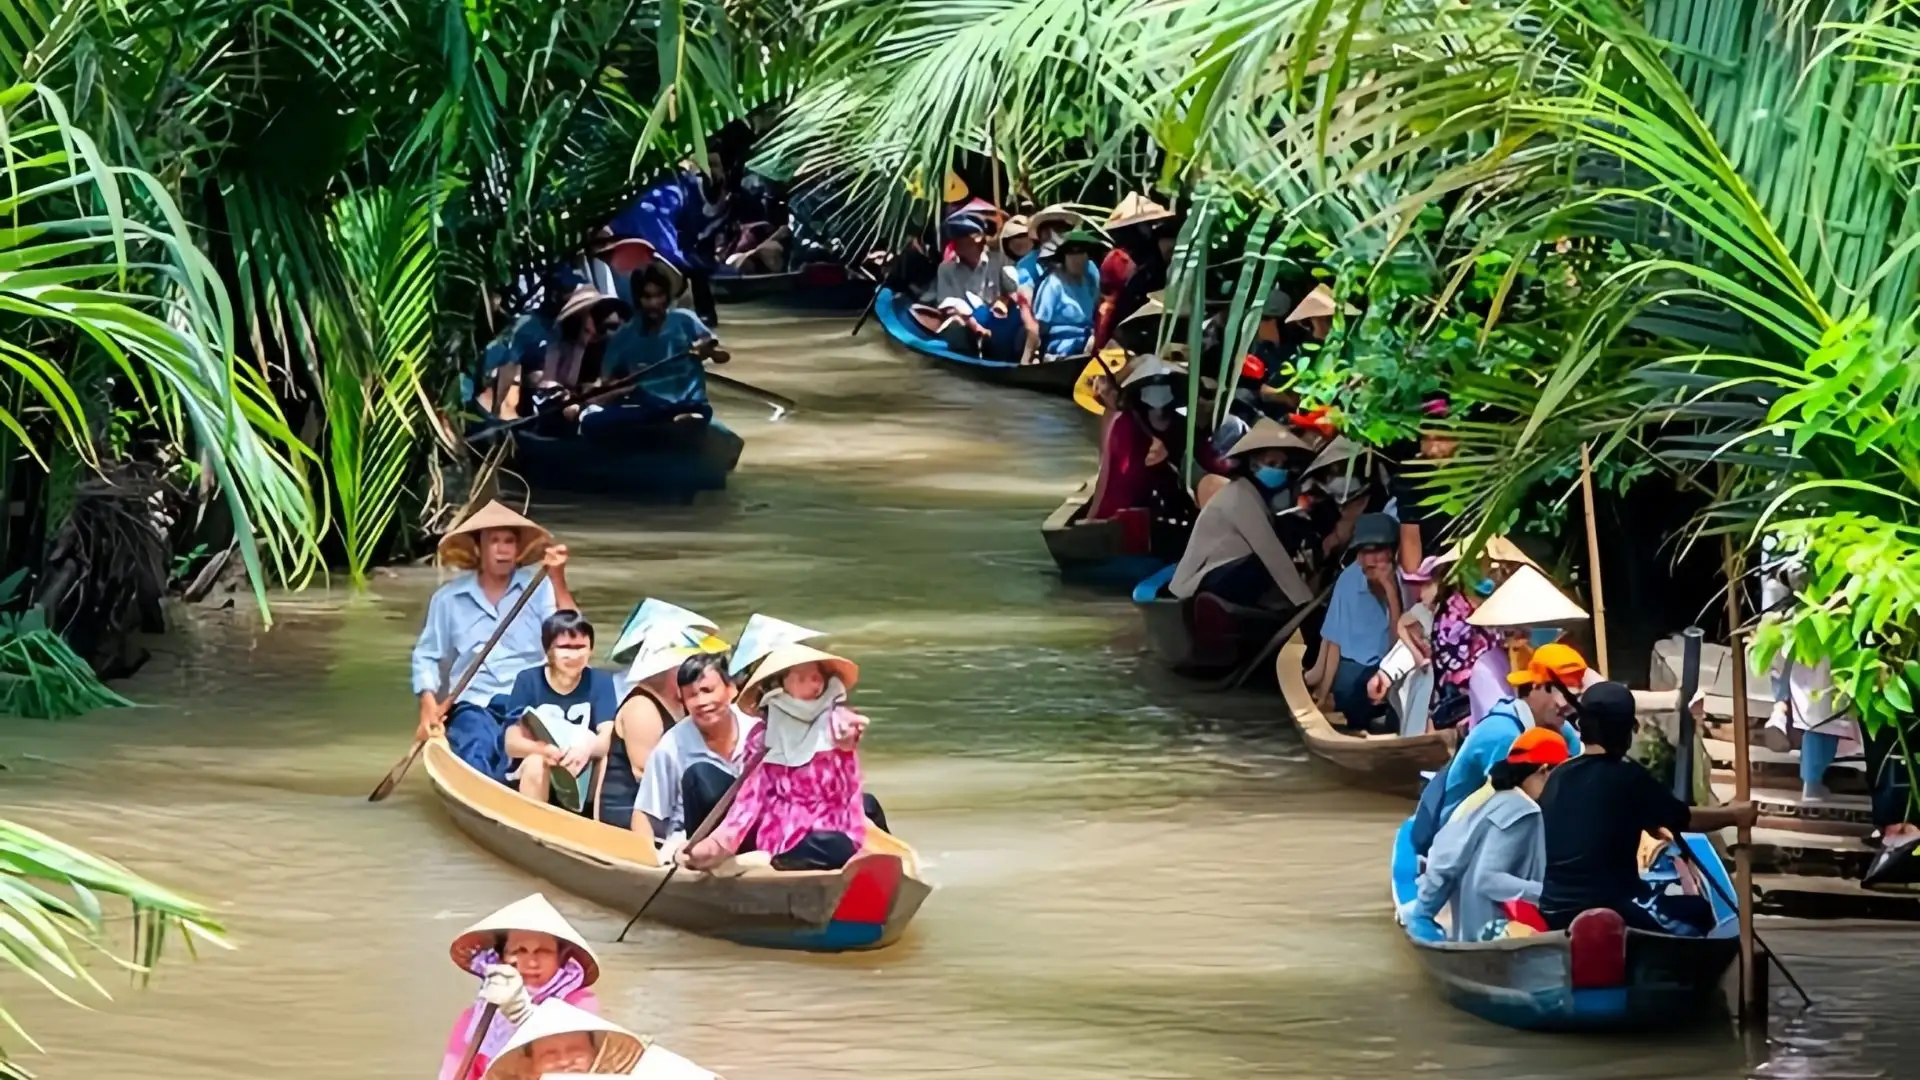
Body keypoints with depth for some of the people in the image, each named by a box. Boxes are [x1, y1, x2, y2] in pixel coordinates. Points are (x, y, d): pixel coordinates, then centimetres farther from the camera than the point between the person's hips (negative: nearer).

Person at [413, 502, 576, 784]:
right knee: (476, 746, -36)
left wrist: (558, 582, -16)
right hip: (475, 705, 0)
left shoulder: (539, 588, 7)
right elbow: (426, 655, 20)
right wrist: (428, 704, 5)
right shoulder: (449, 598, 11)